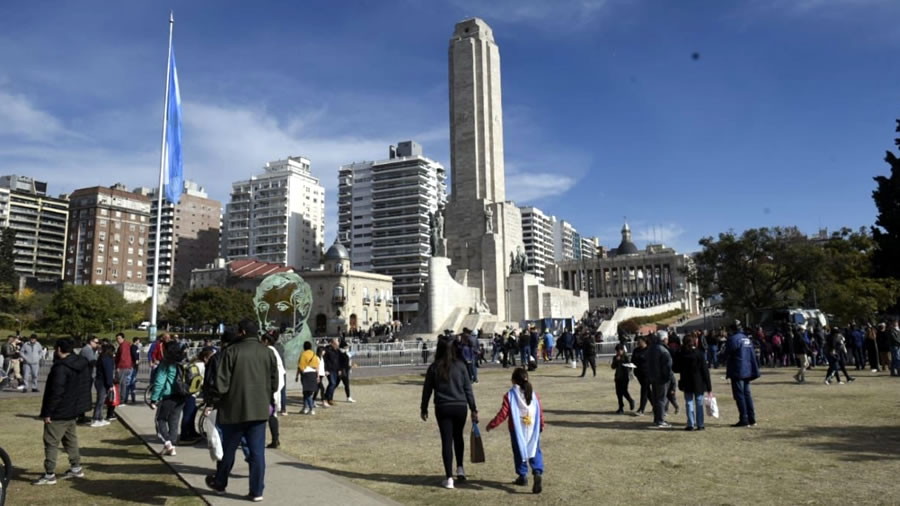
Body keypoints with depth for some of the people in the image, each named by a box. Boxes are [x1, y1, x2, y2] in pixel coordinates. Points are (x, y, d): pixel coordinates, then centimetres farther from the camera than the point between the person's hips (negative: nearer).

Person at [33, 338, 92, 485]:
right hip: (72, 409, 9)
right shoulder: (82, 364, 6)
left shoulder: (61, 368, -23)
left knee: (51, 442, 0)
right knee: (70, 440, 19)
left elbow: (55, 392, -24)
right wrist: (80, 403, 20)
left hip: (59, 412, -9)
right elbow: (85, 386, 14)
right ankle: (76, 468, 25)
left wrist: (47, 412, -17)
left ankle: (49, 475, 4)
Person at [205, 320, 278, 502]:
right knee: (257, 451, 5)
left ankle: (220, 482, 34)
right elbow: (274, 383, 10)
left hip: (234, 409, -2)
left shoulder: (231, 351, -8)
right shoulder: (268, 353, 5)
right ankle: (257, 491, 6)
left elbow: (221, 382, -11)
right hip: (259, 410, 3)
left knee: (228, 449, 15)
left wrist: (213, 403, 0)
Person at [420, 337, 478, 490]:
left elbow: (427, 390, 2)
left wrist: (424, 409, 13)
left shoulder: (434, 367, -3)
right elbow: (468, 389, -1)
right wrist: (473, 409, 5)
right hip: (460, 407, 1)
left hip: (442, 408, -1)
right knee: (458, 437, 23)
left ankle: (449, 478, 2)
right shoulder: (460, 365, -2)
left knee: (447, 441, 3)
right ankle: (460, 468, 27)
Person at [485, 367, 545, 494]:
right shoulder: (534, 394, 1)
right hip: (533, 430, 2)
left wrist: (491, 425, -2)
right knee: (535, 452, 8)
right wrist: (541, 426, 21)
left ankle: (522, 476, 21)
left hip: (517, 431, -2)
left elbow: (503, 413, -12)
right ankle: (538, 473, -12)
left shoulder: (510, 395, -11)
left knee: (519, 453, 14)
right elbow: (540, 412, 5)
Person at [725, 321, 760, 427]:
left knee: (739, 395, -3)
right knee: (747, 394, 13)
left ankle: (744, 420, -4)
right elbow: (753, 356, 14)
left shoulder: (732, 339, -14)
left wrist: (728, 372, 4)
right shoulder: (747, 339, 11)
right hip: (747, 371, 8)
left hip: (737, 372, -8)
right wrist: (755, 372, 17)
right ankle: (752, 419, 17)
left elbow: (727, 356, -10)